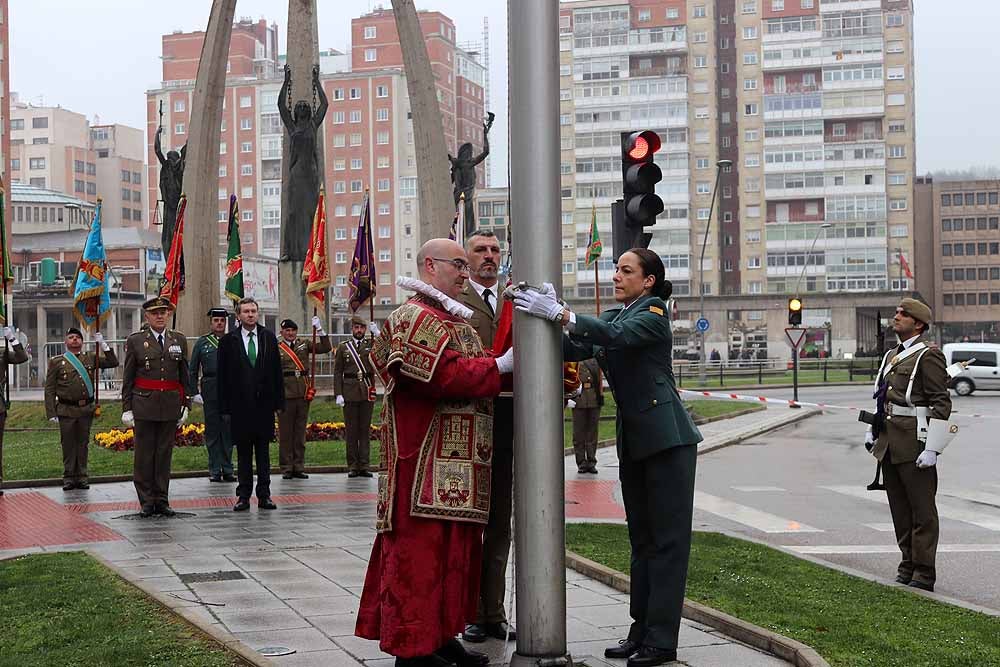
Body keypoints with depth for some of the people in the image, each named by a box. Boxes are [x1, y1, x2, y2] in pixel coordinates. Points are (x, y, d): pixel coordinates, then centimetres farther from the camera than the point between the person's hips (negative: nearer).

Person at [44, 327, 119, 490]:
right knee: (68, 444, 3)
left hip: (86, 409, 2)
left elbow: (113, 363, 7)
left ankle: (81, 476, 14)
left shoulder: (90, 358, 10)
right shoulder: (56, 362, 3)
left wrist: (103, 344, -3)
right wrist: (51, 413, -5)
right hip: (67, 410, -2)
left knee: (83, 443, 7)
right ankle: (69, 477, 12)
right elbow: (49, 389, 1)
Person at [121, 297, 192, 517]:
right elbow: (127, 378, 3)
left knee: (165, 454, 5)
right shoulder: (135, 340, 3)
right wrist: (126, 408, -1)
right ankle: (147, 501, 7)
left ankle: (162, 501, 12)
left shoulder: (179, 340, 10)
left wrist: (186, 405, 7)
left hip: (170, 407, 2)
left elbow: (185, 376, 13)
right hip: (144, 406, -2)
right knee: (144, 455, 0)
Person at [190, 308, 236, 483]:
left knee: (228, 431, 3)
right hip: (210, 390, 0)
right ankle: (215, 470, 8)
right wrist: (195, 392, -1)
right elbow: (193, 370, 8)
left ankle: (227, 470, 10)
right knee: (212, 431, 2)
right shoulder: (202, 342, 8)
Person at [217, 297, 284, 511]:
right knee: (243, 453, 4)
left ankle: (264, 495, 11)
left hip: (264, 405, 2)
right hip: (240, 406, -1)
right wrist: (224, 408, -5)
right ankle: (243, 496, 9)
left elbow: (276, 372, 8)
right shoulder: (228, 341, 1)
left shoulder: (268, 338, 8)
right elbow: (223, 377, 0)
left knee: (263, 452, 6)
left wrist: (279, 402, 2)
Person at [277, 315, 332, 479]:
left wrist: (319, 329, -1)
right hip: (285, 395, -3)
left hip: (303, 394, 3)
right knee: (285, 432, 0)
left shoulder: (304, 344, 12)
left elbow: (326, 348, 8)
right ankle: (286, 468, 5)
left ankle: (299, 467, 13)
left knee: (300, 432, 7)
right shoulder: (276, 348, 2)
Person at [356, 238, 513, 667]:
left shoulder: (453, 318, 23)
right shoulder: (417, 318, -10)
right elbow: (441, 375, -22)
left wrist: (508, 362, 4)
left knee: (454, 548, 13)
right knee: (421, 547, -7)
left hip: (459, 460, 10)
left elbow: (469, 371, 20)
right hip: (427, 459, -10)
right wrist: (498, 367, -16)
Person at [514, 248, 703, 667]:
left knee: (667, 538, -5)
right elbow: (574, 349, 3)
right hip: (633, 441, 8)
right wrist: (546, 317, -13)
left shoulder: (653, 313, -8)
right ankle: (641, 631, 17)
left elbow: (618, 335, -28)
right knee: (641, 538, 11)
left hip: (666, 440, -8)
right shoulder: (613, 315, 15)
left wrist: (558, 314, -35)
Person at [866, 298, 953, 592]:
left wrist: (932, 449, -18)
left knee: (922, 509, -2)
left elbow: (941, 403, -13)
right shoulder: (892, 355, 17)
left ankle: (923, 574, 3)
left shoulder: (928, 355, -9)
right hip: (889, 443, 8)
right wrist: (872, 431, 17)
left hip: (914, 443, -8)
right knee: (899, 509, 13)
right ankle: (908, 566, 23)